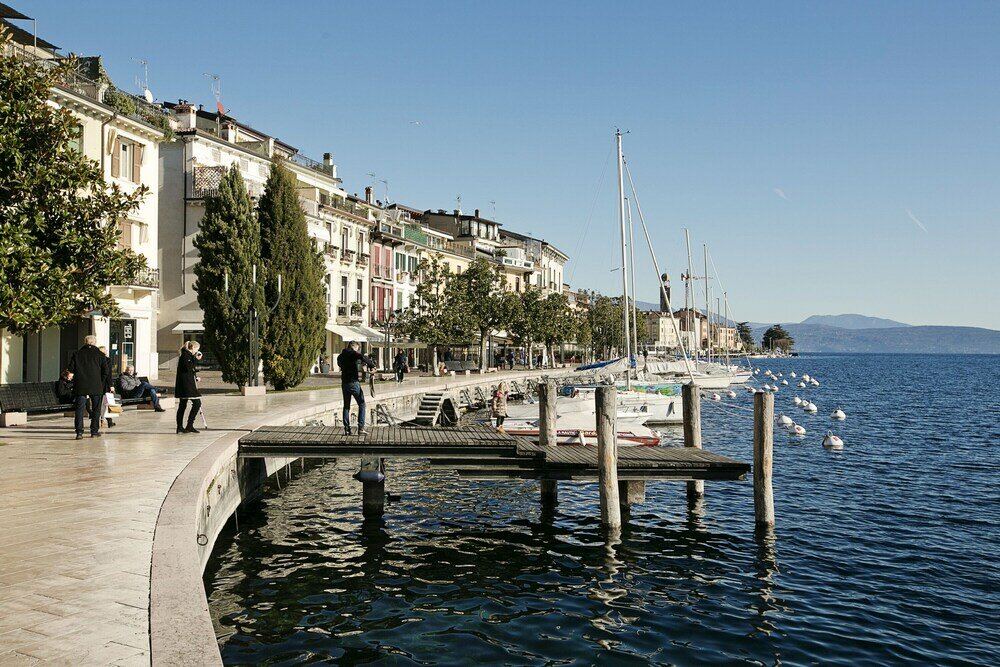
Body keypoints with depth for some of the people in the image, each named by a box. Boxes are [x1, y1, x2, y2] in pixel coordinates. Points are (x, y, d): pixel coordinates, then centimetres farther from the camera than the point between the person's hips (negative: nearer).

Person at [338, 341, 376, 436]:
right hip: (354, 383, -6)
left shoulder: (341, 356, 12)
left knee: (346, 406, 14)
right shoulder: (354, 354, -9)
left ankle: (347, 428, 11)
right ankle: (361, 428, -5)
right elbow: (362, 357, -29)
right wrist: (372, 365, -21)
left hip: (344, 384, 6)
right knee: (361, 404, 3)